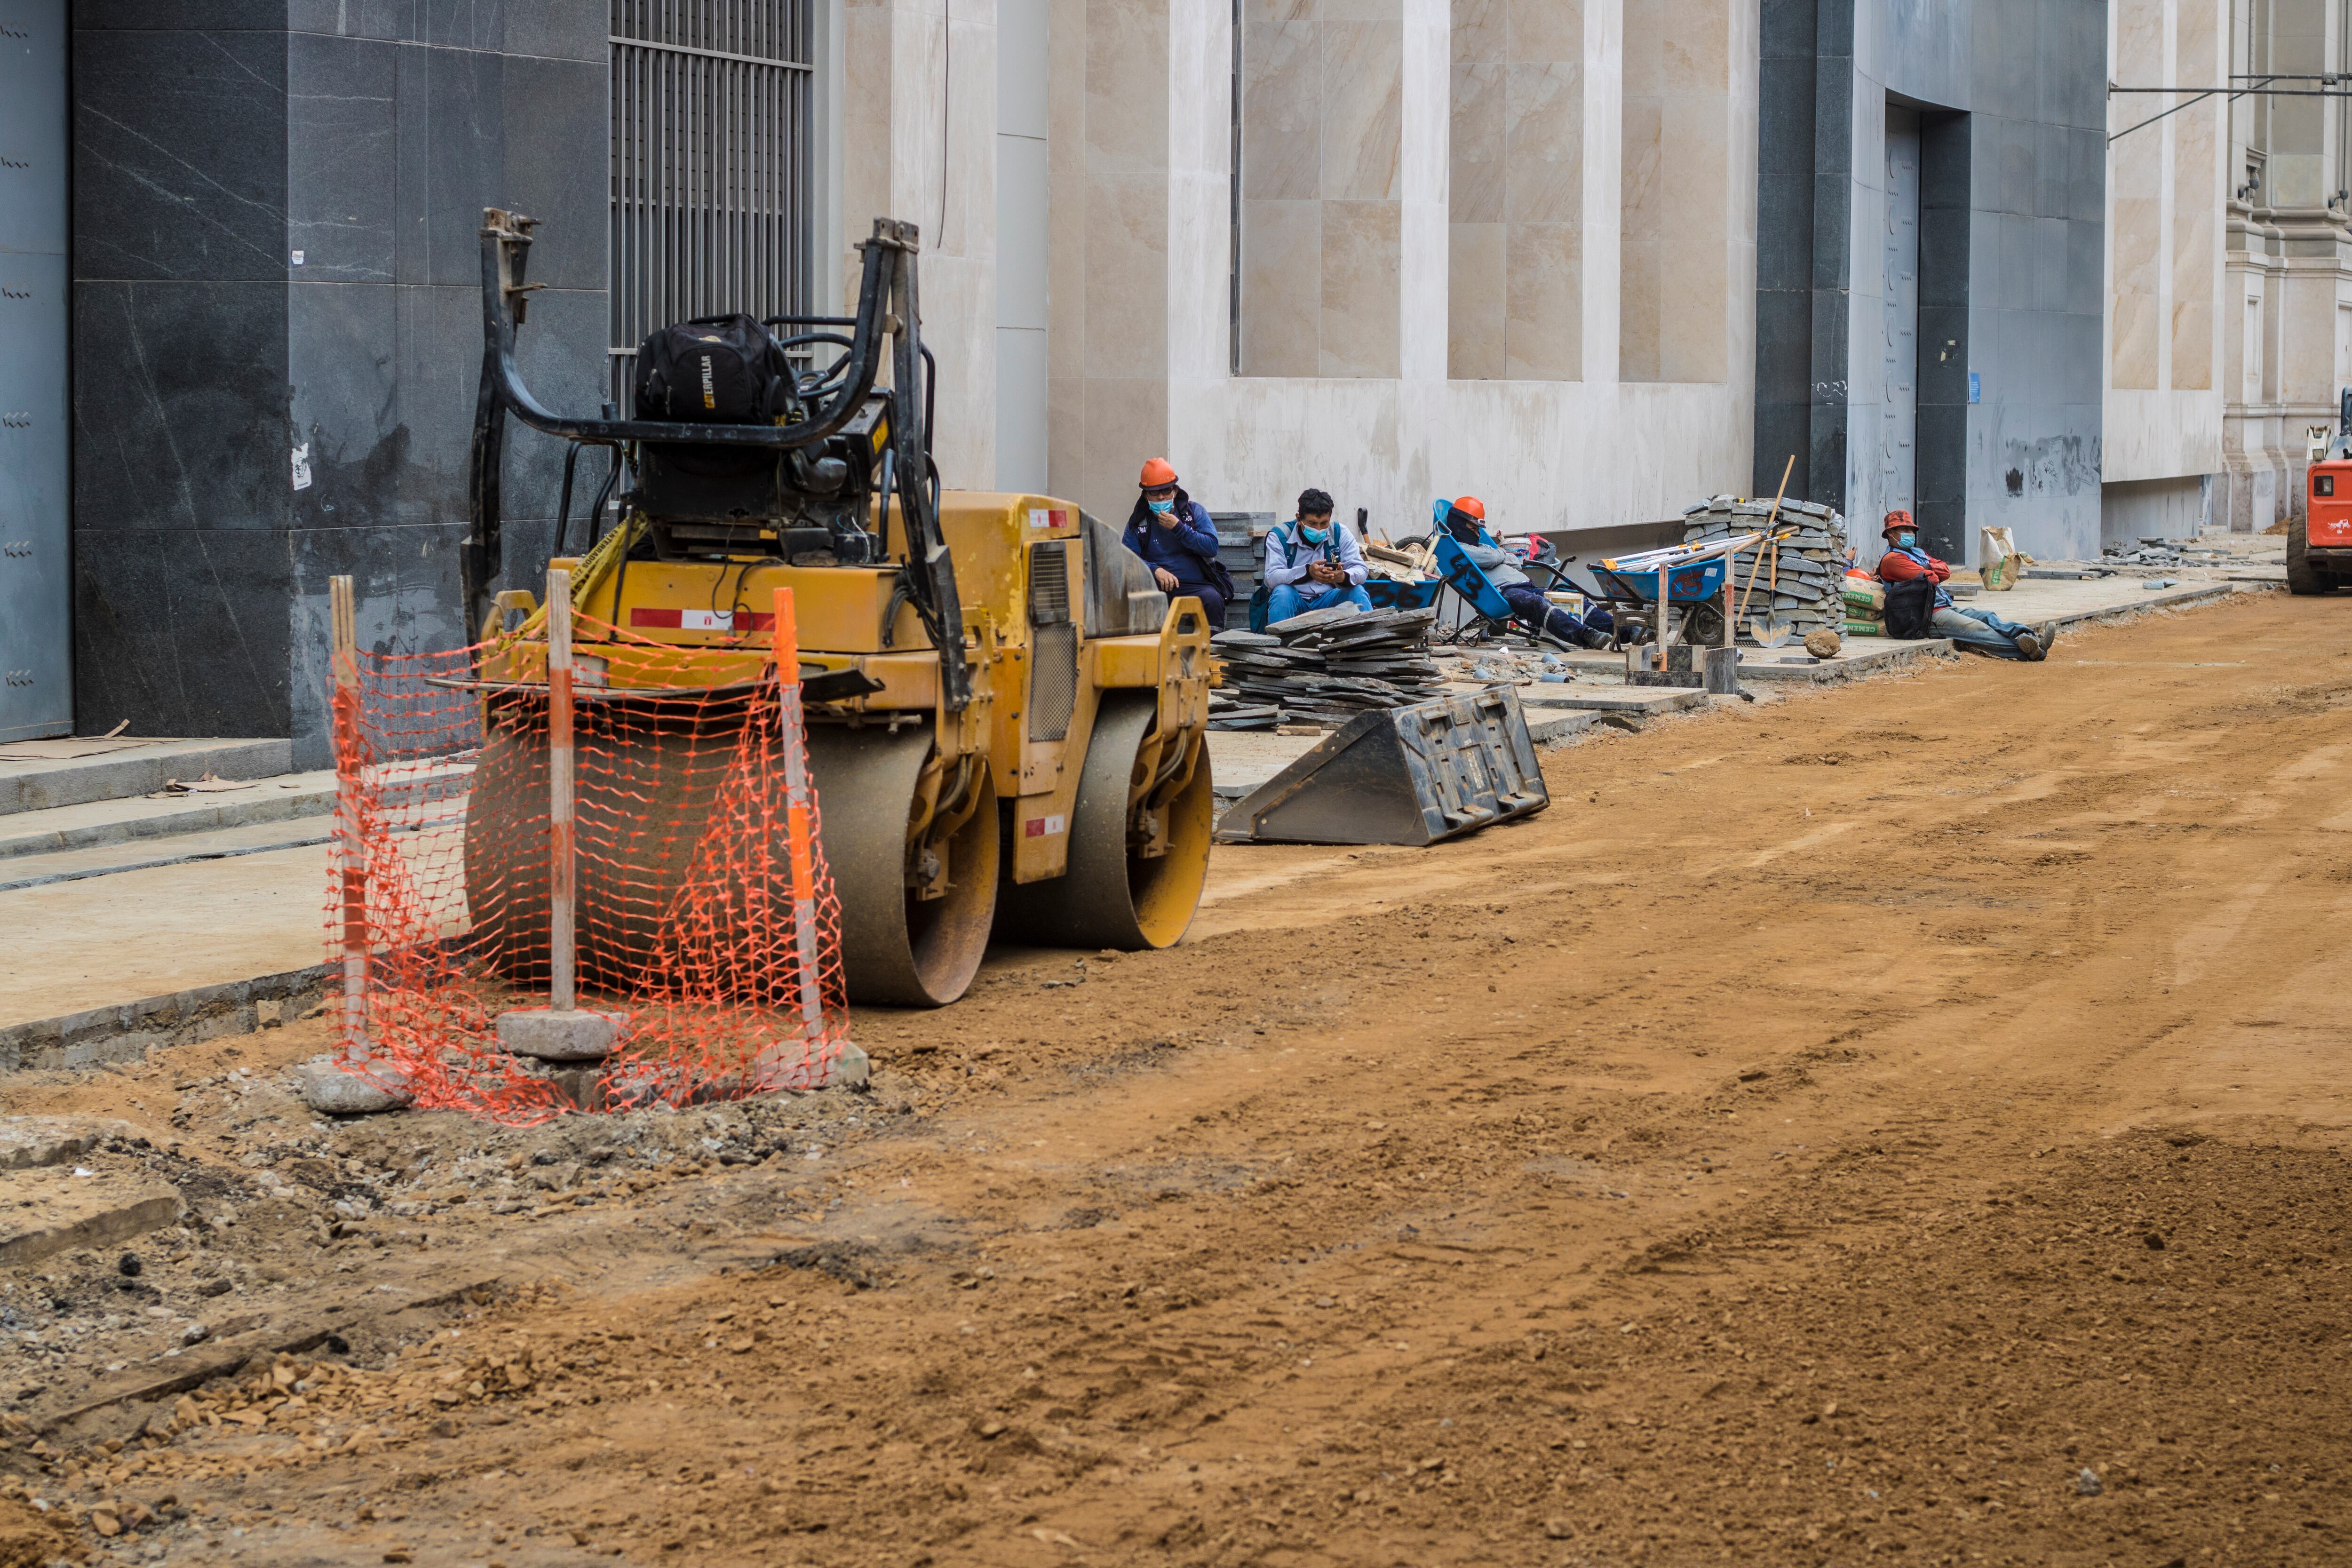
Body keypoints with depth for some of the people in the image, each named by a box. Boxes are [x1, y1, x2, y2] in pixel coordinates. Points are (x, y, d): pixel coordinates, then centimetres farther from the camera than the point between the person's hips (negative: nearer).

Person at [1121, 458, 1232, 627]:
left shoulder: (1194, 511, 10)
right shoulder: (1138, 521, 12)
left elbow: (1212, 547, -3)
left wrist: (1178, 528, -10)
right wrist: (1156, 570, -17)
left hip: (1196, 586, -1)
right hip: (1158, 587, 1)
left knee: (1213, 599, -35)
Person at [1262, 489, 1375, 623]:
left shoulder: (1340, 533, -1)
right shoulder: (1279, 536, -9)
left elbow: (1361, 570, -9)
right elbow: (1272, 577, -22)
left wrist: (1343, 577, -34)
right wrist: (1308, 572, -39)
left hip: (1328, 601, 2)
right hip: (1294, 602, -2)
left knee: (1358, 591, -22)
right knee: (1282, 592, -33)